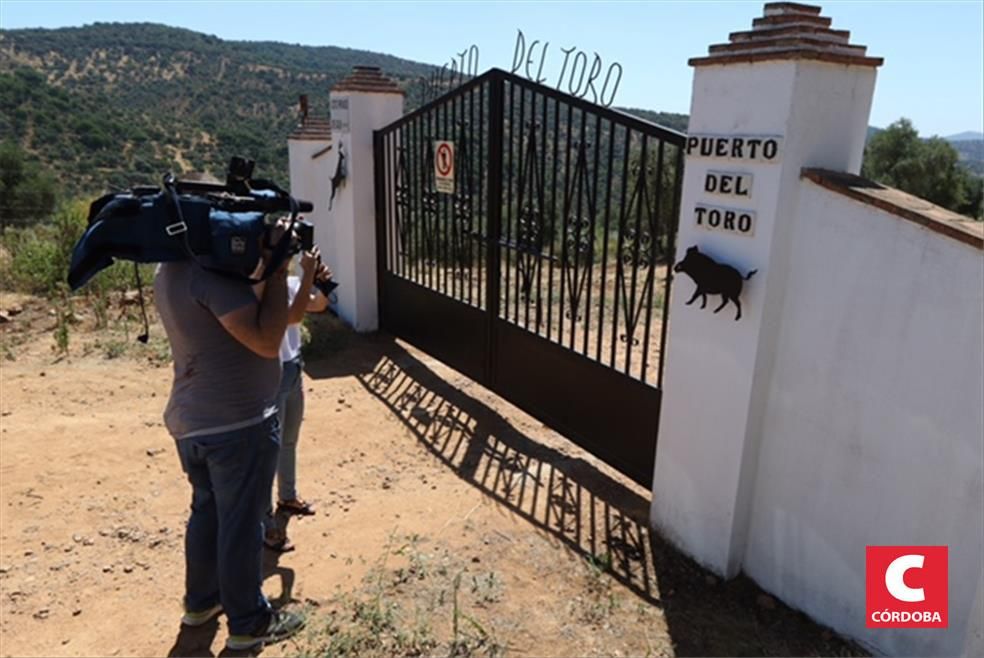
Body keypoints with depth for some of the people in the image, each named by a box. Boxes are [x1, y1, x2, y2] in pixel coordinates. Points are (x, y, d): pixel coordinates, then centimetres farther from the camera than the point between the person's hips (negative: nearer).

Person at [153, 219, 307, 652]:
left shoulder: (170, 270, 9)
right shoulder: (208, 271, -23)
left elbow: (239, 307, 16)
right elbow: (267, 340, -26)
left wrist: (266, 263, 4)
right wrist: (277, 268, -20)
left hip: (188, 421, 9)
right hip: (238, 423, -9)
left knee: (207, 510, 24)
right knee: (241, 522, 6)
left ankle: (201, 600, 41)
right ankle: (248, 623, 23)